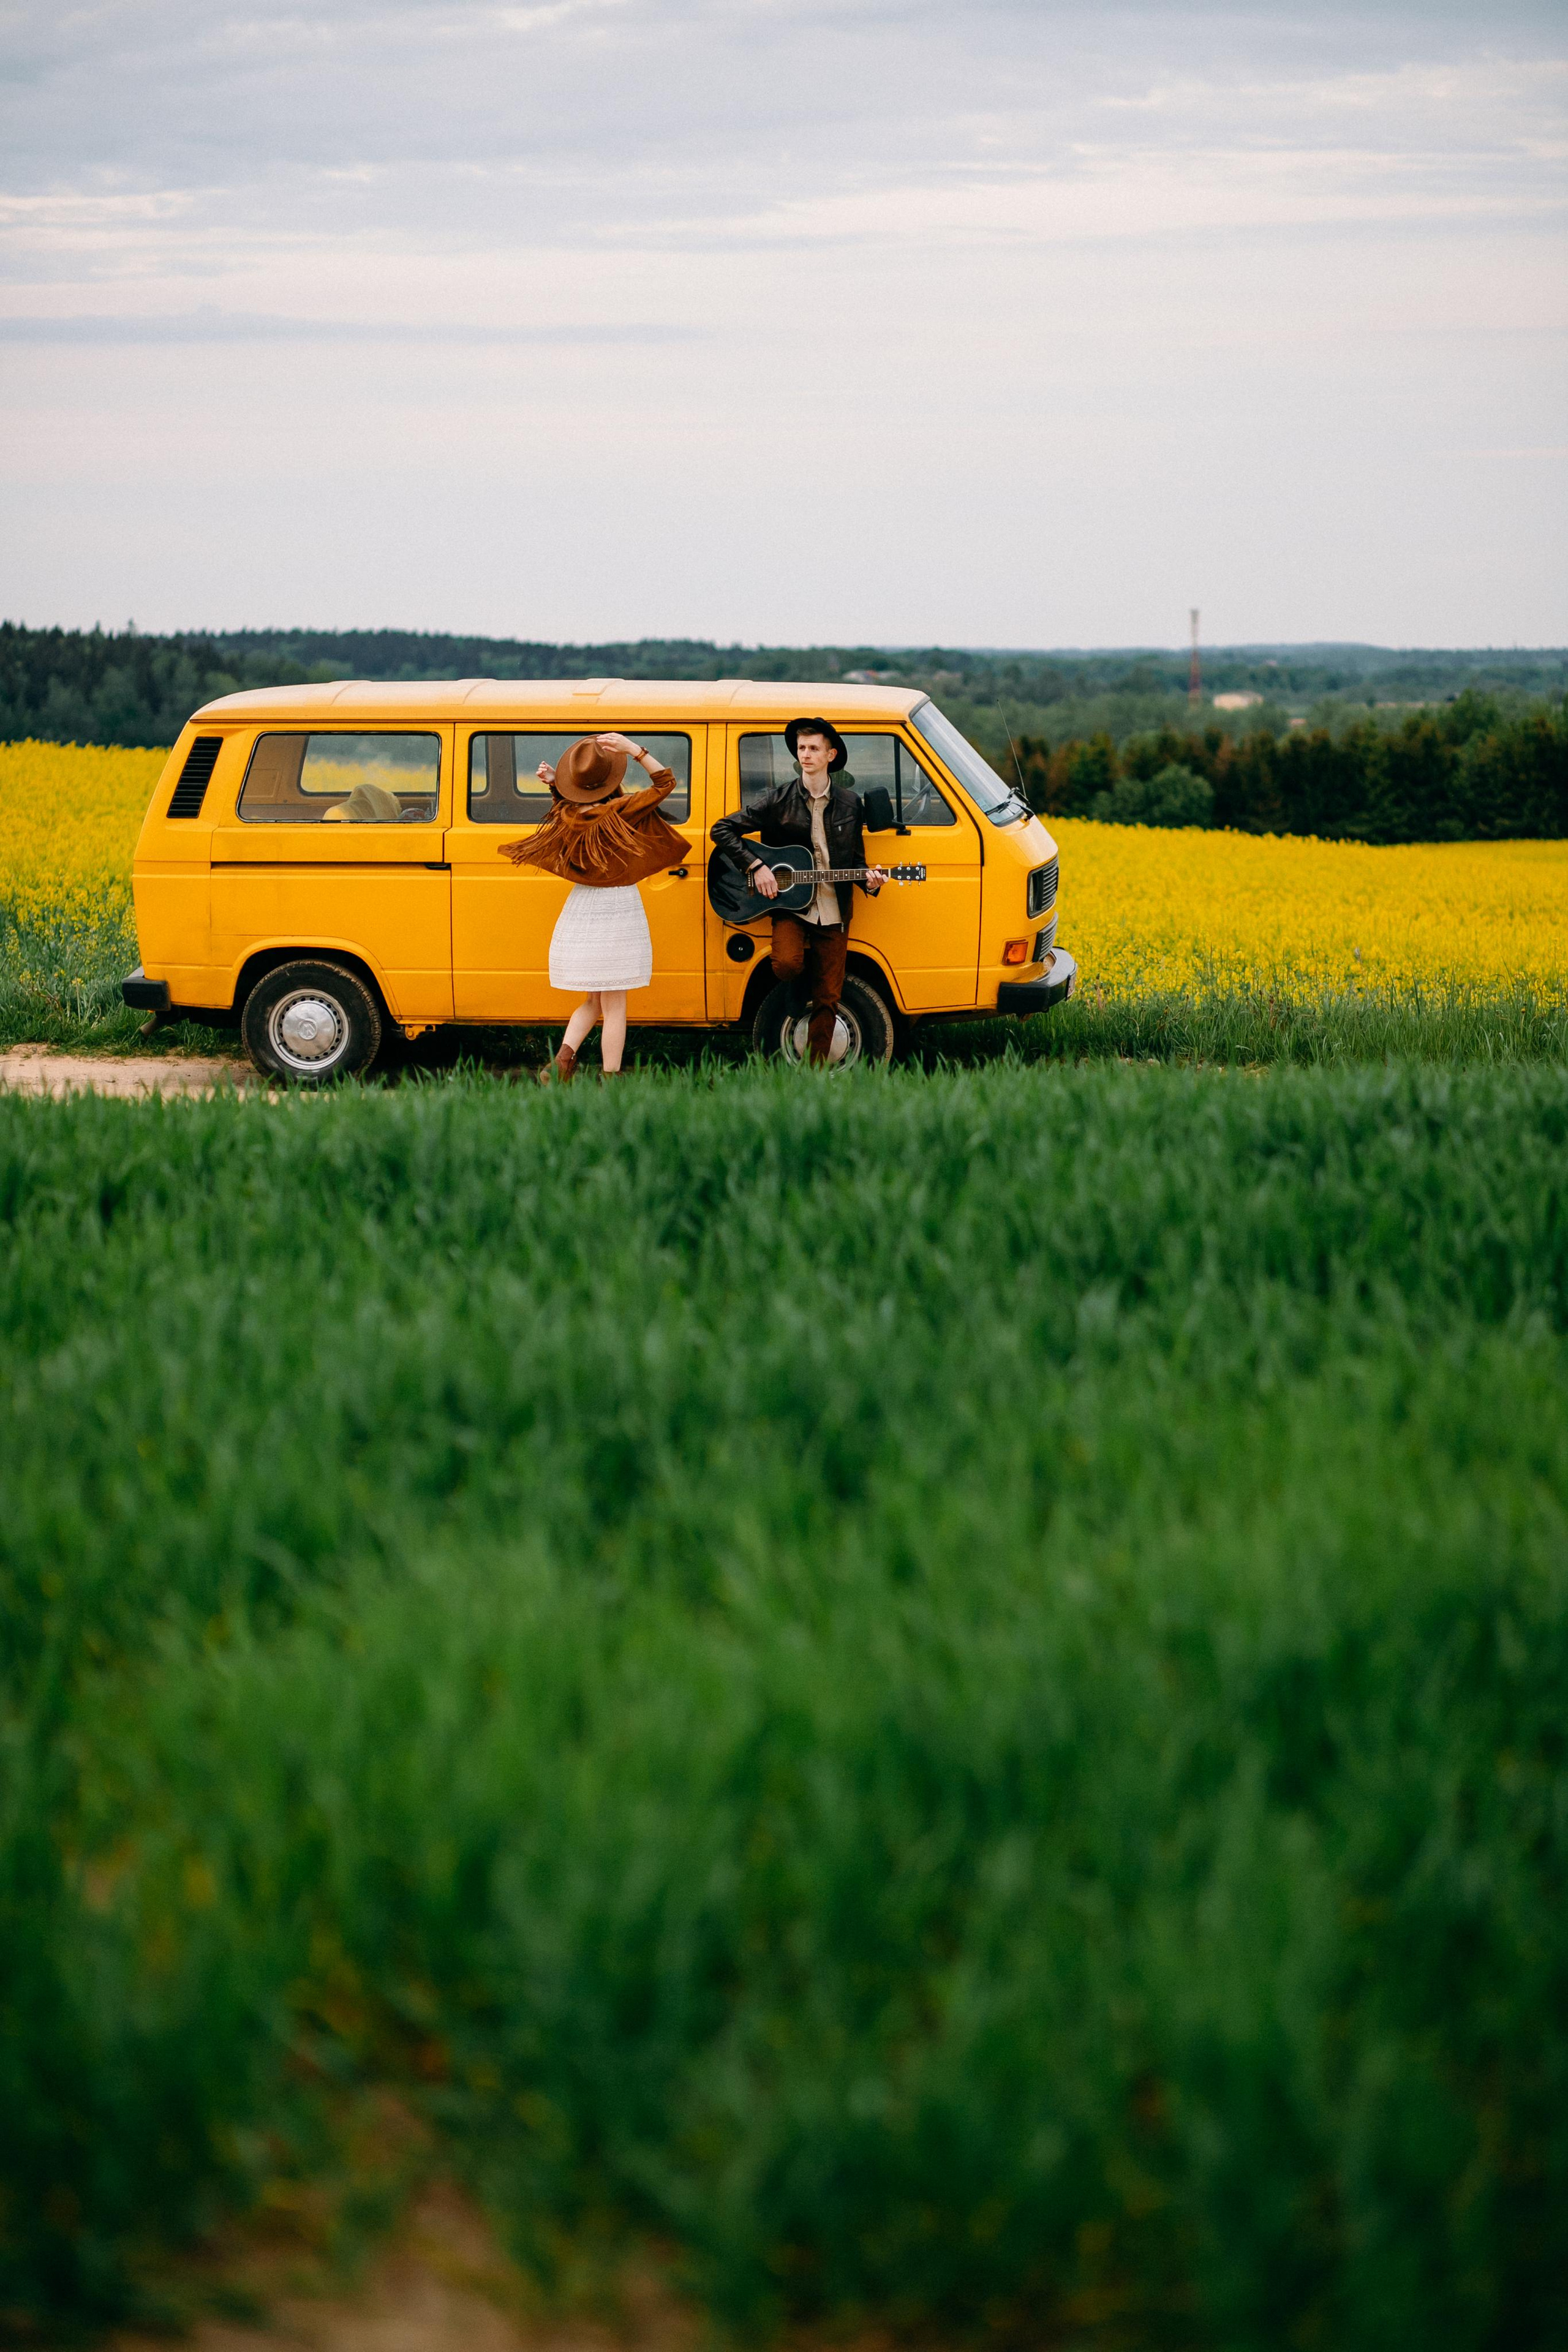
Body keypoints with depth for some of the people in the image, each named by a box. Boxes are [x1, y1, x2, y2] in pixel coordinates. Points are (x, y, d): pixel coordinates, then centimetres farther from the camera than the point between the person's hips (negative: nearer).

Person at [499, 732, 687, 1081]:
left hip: (580, 913, 5)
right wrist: (634, 750, -14)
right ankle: (610, 1083, 2)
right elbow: (665, 782, -7)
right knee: (614, 1006, 2)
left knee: (594, 1000, 19)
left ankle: (564, 1057, -1)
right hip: (618, 912, -5)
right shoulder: (620, 812, -16)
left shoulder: (567, 815, -4)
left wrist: (554, 785, 9)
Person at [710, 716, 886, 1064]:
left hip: (833, 914, 2)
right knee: (788, 964, -29)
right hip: (790, 907, -2)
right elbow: (722, 830, 0)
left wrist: (868, 881, -6)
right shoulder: (779, 800, -1)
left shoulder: (850, 804, 8)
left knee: (827, 1000, 2)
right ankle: (798, 995, 6)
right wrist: (756, 867, -10)